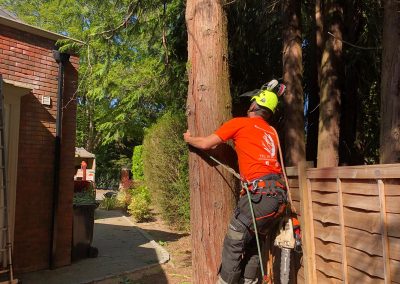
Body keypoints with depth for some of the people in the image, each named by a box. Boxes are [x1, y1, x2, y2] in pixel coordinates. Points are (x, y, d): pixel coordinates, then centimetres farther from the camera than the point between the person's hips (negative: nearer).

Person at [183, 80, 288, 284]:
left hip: (260, 193, -8)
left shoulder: (239, 123, 4)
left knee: (233, 243, 2)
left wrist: (188, 138, 28)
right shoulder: (272, 132, 22)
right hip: (279, 194, 8)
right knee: (251, 241, 19)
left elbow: (205, 144, 8)